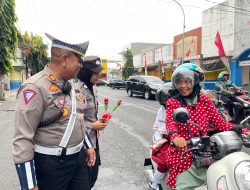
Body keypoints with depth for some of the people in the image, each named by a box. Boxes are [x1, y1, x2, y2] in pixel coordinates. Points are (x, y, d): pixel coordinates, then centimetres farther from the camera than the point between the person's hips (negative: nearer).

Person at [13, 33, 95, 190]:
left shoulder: (69, 86, 6)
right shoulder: (35, 88, -19)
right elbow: (23, 139, -21)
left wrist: (89, 146, 18)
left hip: (78, 158, 7)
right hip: (51, 165, -7)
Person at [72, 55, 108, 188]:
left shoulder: (90, 87, 7)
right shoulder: (77, 89, -21)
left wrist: (98, 122, 1)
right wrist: (93, 126, -18)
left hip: (93, 138, 8)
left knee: (93, 174, 21)